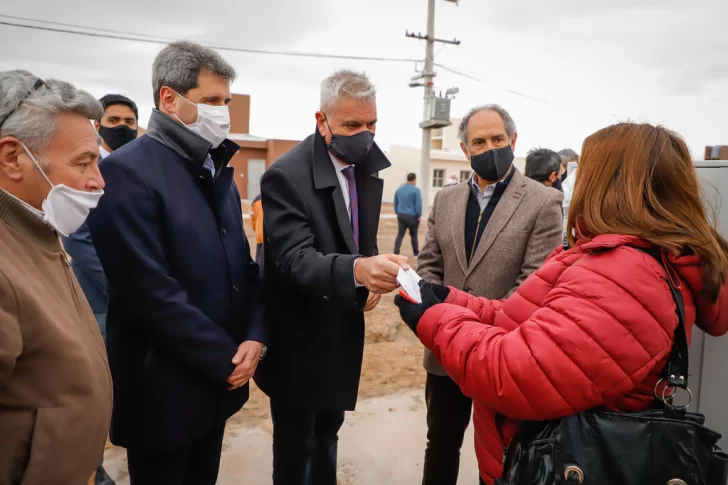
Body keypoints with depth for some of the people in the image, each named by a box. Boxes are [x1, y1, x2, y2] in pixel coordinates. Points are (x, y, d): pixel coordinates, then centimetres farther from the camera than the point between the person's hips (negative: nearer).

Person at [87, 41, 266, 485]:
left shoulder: (217, 170, 9)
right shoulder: (128, 171, -16)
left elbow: (244, 263, 9)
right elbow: (151, 291, -22)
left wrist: (255, 335, -5)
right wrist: (225, 358, -16)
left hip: (219, 378, 7)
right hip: (163, 387, -7)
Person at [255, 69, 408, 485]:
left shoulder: (368, 171, 1)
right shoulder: (286, 176, -22)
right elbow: (292, 259, -32)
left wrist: (372, 279, -7)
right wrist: (357, 270, -50)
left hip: (343, 334, 7)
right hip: (299, 340, -6)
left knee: (328, 434, 25)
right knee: (295, 446, 11)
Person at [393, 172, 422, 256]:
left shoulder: (399, 189, 8)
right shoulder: (416, 190, -11)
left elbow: (395, 203, 13)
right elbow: (418, 204, -13)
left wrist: (397, 213, 19)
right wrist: (419, 216, -5)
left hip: (401, 215, 4)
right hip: (412, 216, -4)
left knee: (400, 235, 4)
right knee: (414, 235, 10)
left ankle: (396, 253, -4)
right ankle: (416, 253, 22)